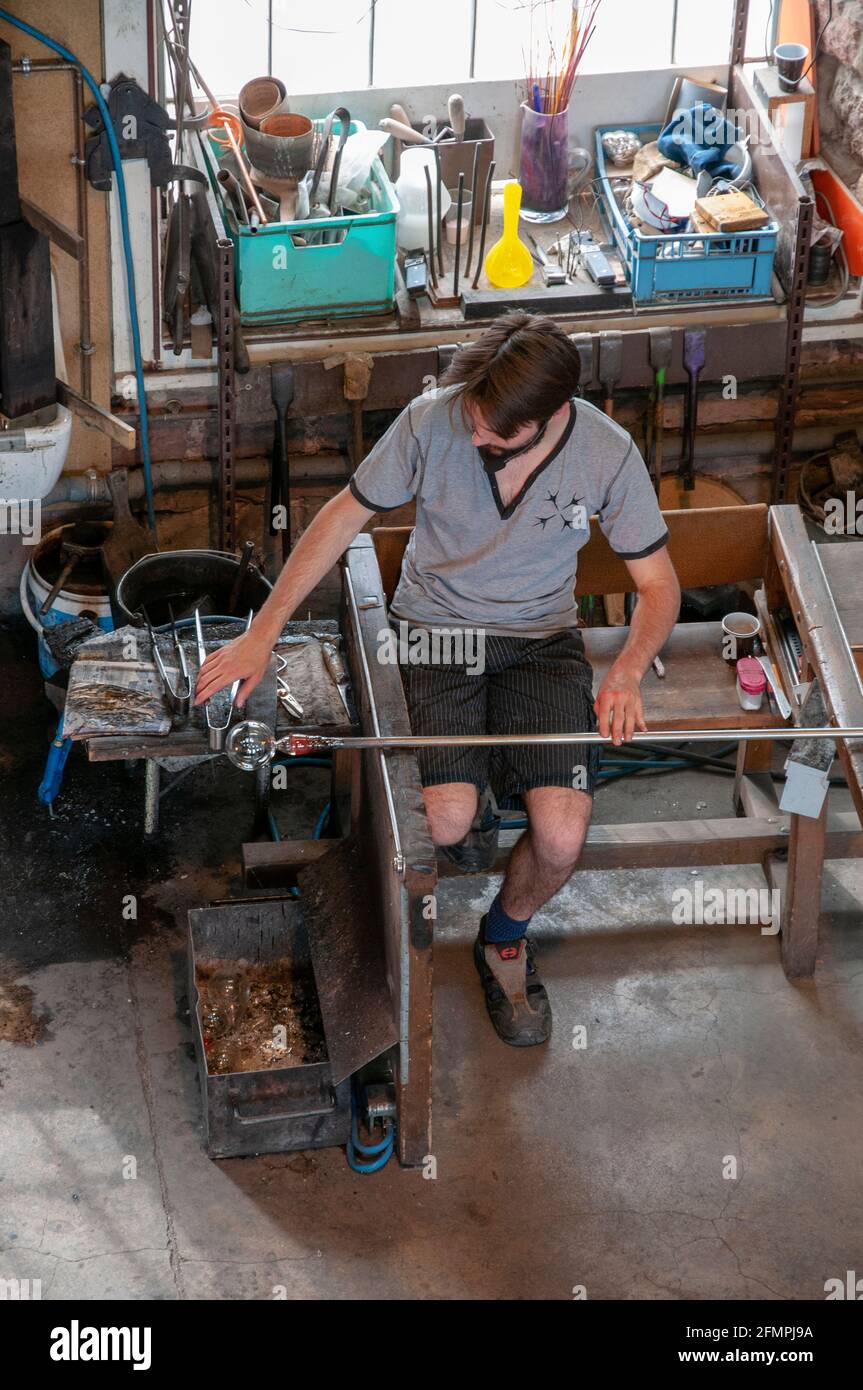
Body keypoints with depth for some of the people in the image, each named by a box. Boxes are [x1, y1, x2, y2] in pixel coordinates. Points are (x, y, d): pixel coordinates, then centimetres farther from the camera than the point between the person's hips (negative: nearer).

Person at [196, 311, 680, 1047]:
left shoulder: (608, 453, -17)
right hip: (437, 626, 0)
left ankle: (505, 938, 17)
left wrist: (628, 671, -26)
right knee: (446, 823, -23)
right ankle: (467, 801, 19)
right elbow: (345, 515, -6)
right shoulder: (433, 419, -19)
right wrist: (263, 634, -8)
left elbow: (658, 583, -6)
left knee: (561, 840, -19)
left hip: (542, 637, 1)